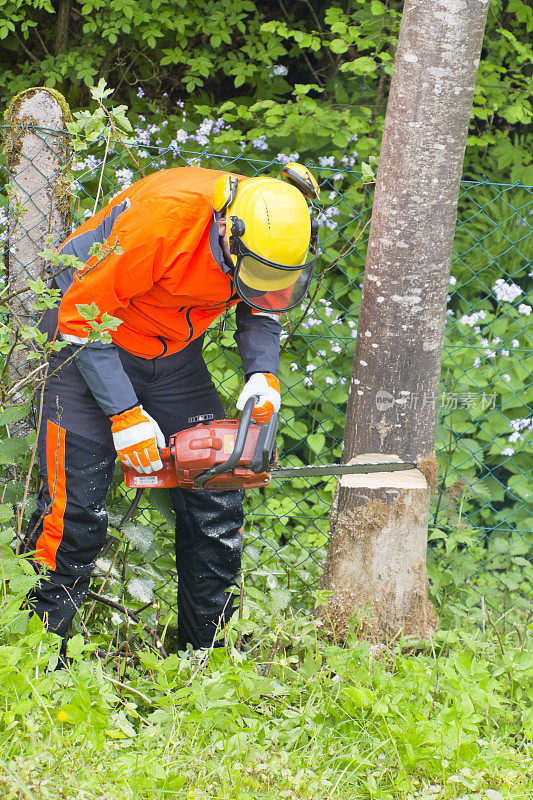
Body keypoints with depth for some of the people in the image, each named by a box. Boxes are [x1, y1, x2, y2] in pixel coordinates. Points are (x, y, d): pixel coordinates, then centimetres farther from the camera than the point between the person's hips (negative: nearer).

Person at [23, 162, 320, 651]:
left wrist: (263, 374, -13)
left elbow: (258, 309, 6)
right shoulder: (165, 214, -37)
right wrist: (124, 416, -27)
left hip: (175, 353, 6)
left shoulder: (275, 236, -17)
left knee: (216, 507, 2)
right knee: (76, 510, -12)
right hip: (91, 346, -6)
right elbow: (82, 313, -27)